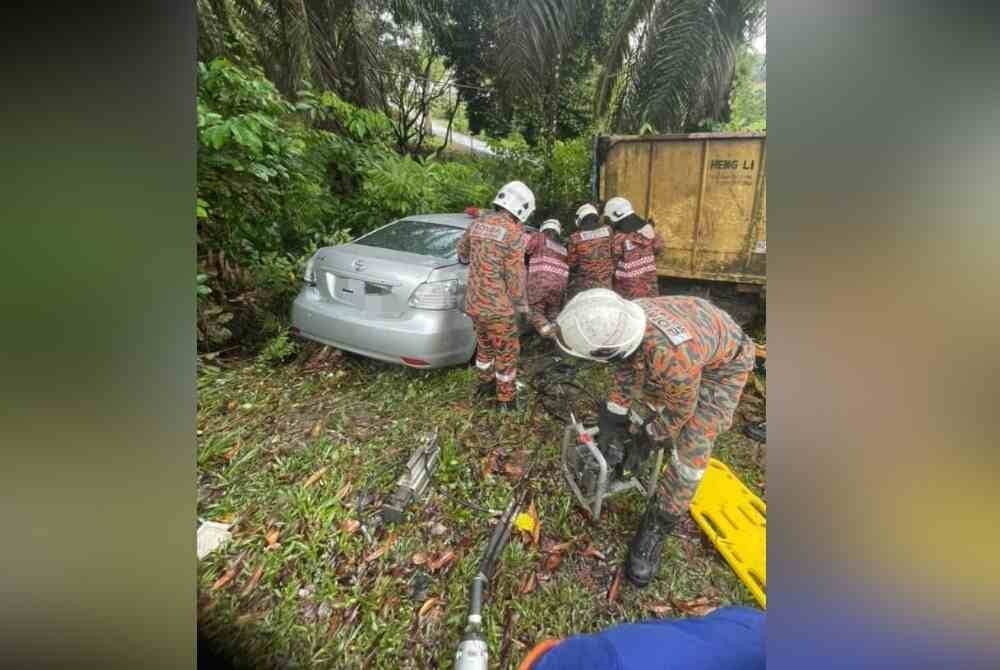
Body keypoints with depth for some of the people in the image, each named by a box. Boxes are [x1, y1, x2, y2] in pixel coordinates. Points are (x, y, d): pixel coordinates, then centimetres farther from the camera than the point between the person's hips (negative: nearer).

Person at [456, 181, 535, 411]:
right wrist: (521, 304, -1)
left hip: (474, 301, 7)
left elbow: (462, 253, 21)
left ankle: (485, 384, 43)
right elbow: (515, 274, -13)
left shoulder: (477, 223, 7)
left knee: (484, 345, 26)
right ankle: (505, 399, 23)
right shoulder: (513, 231, -13)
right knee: (507, 351, 10)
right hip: (497, 305, -7)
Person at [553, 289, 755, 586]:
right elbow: (626, 365, -7)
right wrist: (613, 417, -1)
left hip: (723, 364, -6)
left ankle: (656, 529, 6)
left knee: (690, 450, -9)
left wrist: (651, 438, -7)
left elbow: (680, 411, -25)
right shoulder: (622, 318, -27)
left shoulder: (673, 359, -46)